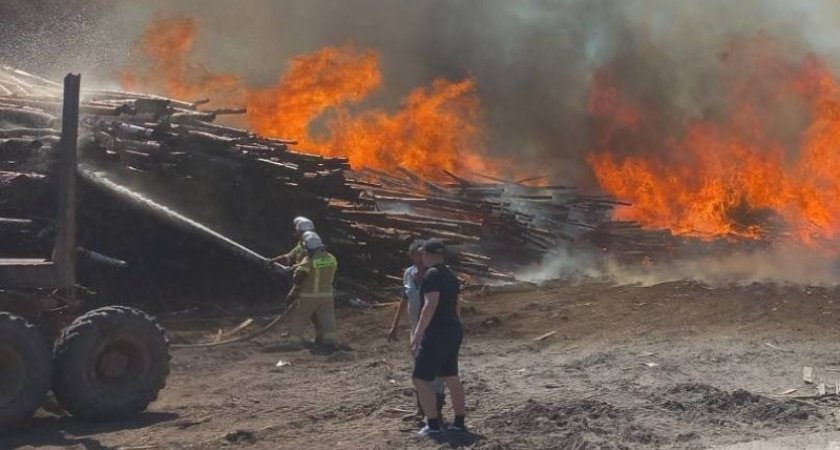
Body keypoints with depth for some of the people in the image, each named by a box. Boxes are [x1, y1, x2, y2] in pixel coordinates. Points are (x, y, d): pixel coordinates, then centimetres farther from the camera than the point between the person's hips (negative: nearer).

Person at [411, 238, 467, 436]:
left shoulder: (432, 274, -15)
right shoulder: (450, 274, 13)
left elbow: (430, 305, -24)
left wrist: (418, 333, -23)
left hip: (437, 333, -9)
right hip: (453, 331, 9)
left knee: (421, 379, -2)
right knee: (451, 377, 15)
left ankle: (433, 424, -3)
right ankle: (459, 422, 19)